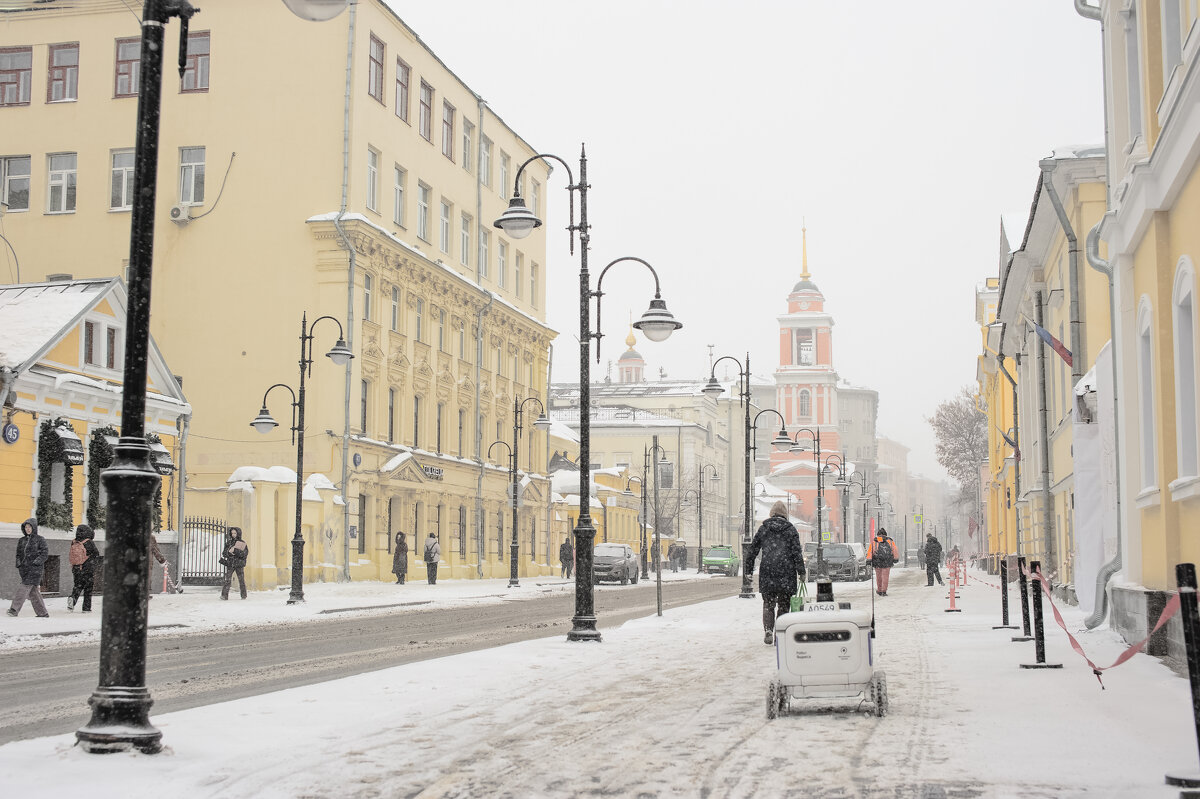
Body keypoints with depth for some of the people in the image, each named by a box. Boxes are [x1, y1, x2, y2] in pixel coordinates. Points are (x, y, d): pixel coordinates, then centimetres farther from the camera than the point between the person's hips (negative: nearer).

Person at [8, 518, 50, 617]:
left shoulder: (40, 539, -1)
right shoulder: (22, 540, 15)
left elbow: (45, 553, -5)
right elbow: (18, 554, 22)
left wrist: (36, 562, -16)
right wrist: (18, 565, 7)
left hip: (35, 569, -6)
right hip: (24, 568, 6)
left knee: (25, 587, -16)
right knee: (33, 591, 4)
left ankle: (14, 609, -19)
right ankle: (42, 612, 9)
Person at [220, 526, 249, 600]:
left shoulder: (242, 543, 1)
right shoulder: (229, 542, 9)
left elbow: (245, 554, -11)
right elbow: (224, 553, 6)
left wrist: (235, 551, -21)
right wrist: (229, 552, -16)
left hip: (239, 564, -1)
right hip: (230, 564, 1)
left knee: (241, 580, 4)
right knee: (227, 580, -10)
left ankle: (243, 595, 15)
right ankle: (224, 595, -14)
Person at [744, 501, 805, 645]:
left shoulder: (763, 529, 7)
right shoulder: (790, 529, 2)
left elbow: (752, 550, 8)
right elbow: (797, 552, -4)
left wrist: (749, 570, 15)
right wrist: (801, 572, -1)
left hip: (767, 572, 1)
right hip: (786, 573, -1)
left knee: (768, 603, 10)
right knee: (783, 604, 8)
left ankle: (768, 629, -10)